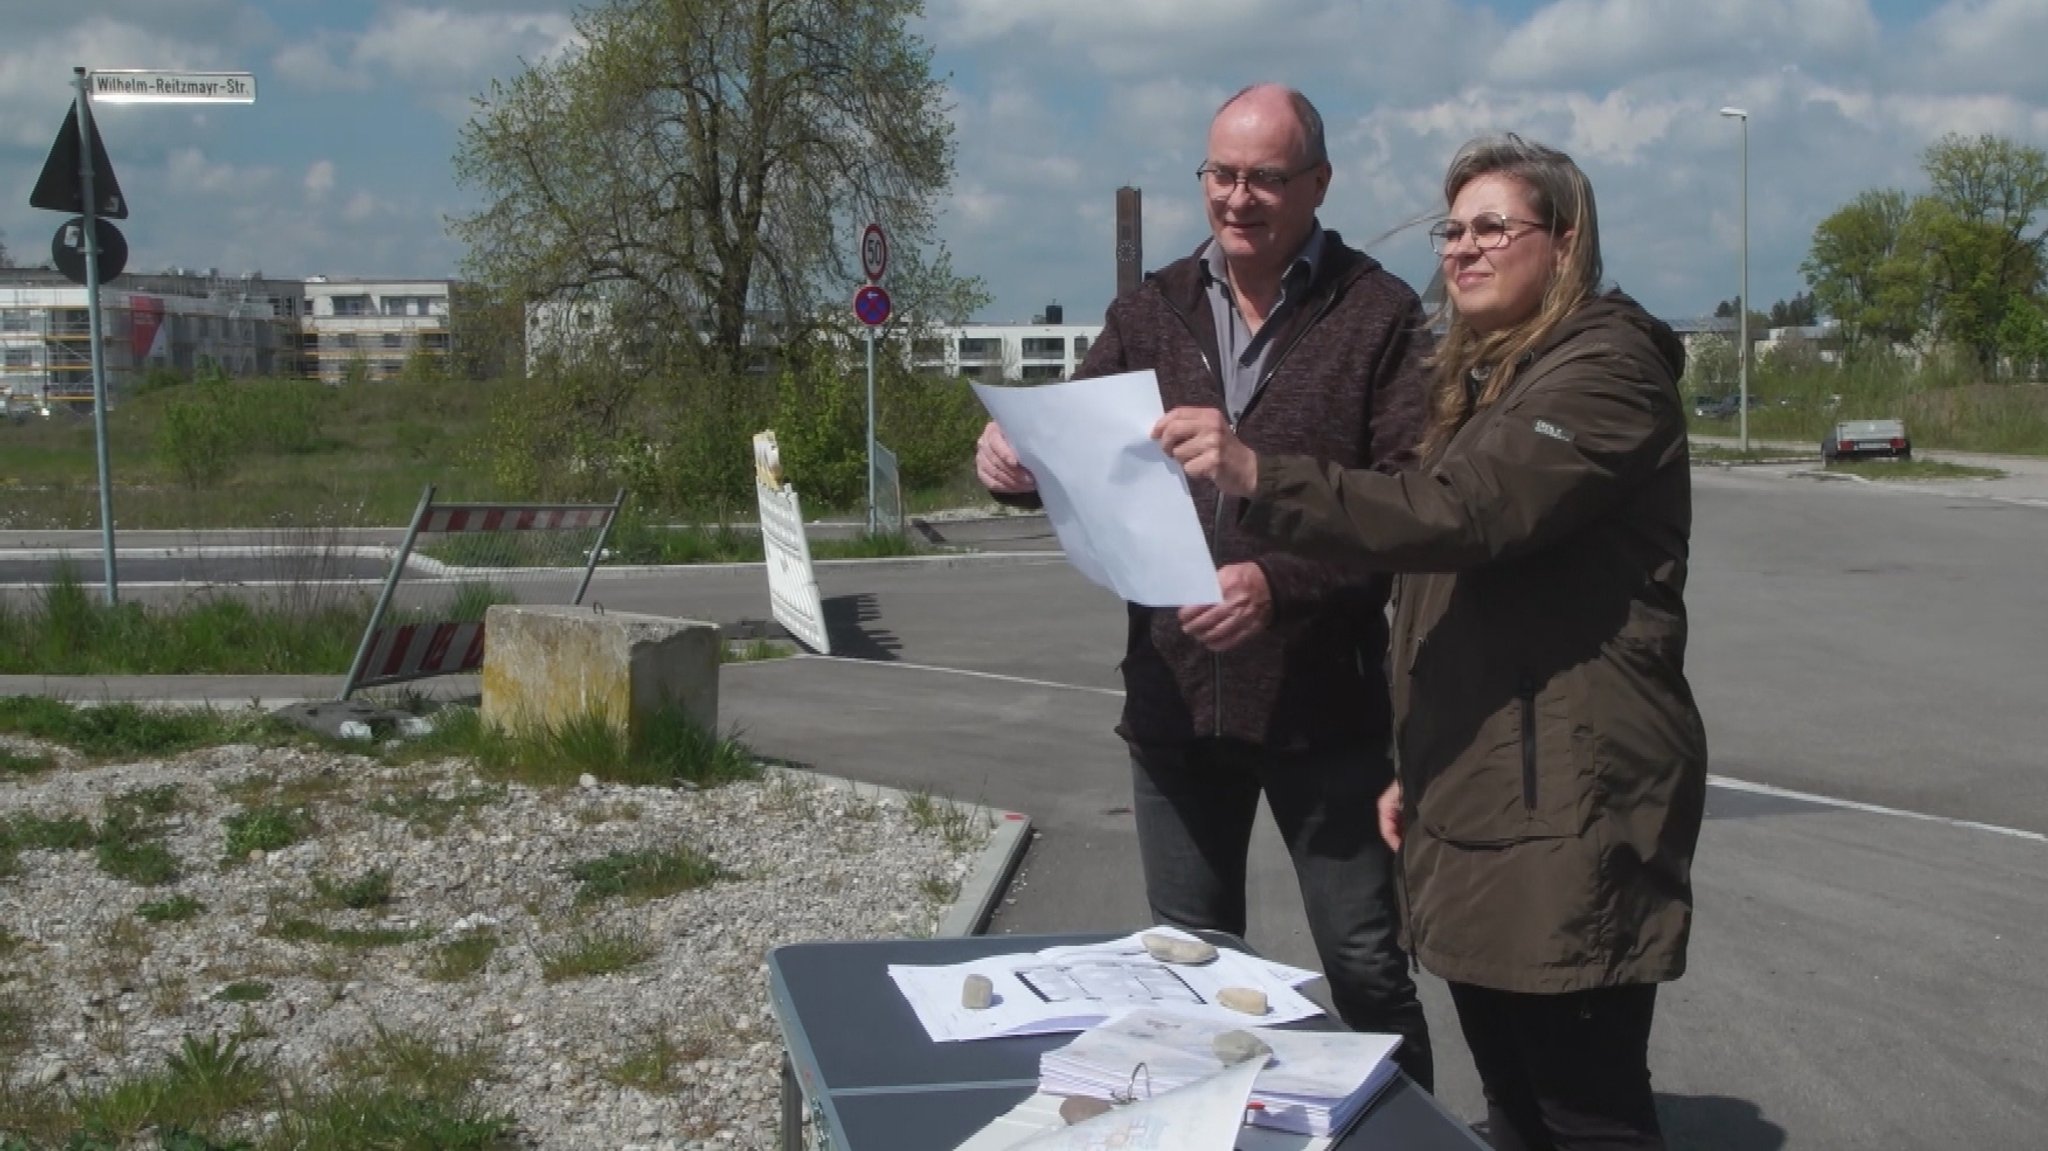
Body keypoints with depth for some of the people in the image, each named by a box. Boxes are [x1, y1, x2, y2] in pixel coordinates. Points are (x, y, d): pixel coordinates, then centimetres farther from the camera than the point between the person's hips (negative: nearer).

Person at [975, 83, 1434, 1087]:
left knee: (1364, 962, 7)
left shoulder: (1378, 315, -4)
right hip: (1174, 694, 4)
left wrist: (1283, 583, -24)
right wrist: (1012, 459, -16)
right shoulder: (1152, 312, 9)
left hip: (1322, 697, -4)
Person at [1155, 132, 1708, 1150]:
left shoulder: (1607, 367, -11)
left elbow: (1463, 515, -27)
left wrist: (1259, 478, -36)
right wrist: (1415, 763, 18)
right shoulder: (1476, 379, 19)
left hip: (1568, 804, -9)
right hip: (1468, 795, 9)